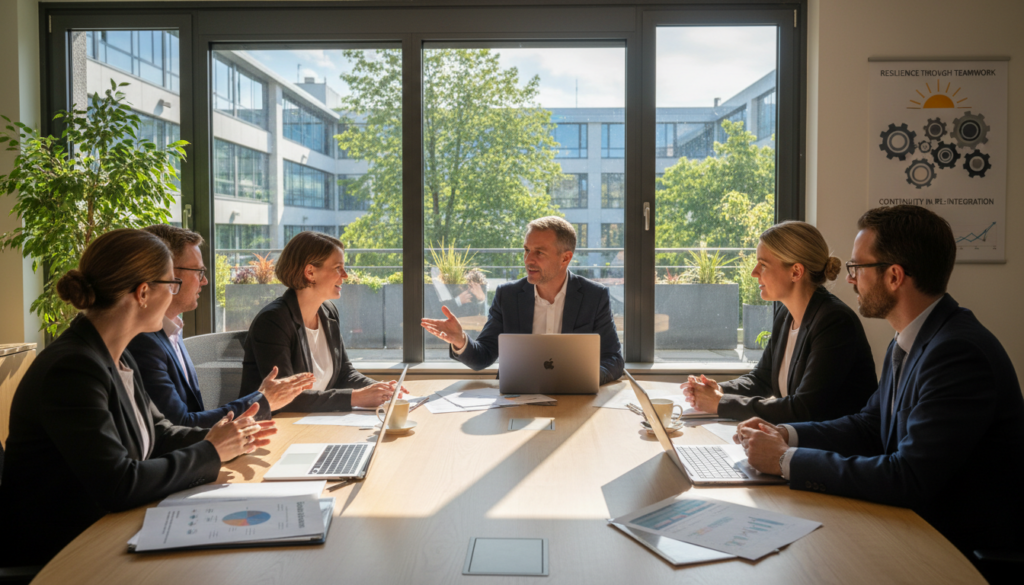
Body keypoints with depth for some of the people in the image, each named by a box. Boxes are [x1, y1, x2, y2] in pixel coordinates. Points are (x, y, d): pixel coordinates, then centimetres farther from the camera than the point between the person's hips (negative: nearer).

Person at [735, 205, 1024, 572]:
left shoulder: (960, 352, -25)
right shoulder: (907, 342, 6)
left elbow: (909, 478, -29)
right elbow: (870, 425, 13)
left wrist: (787, 460, -23)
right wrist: (786, 435, -3)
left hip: (963, 548, -8)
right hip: (916, 524, 8)